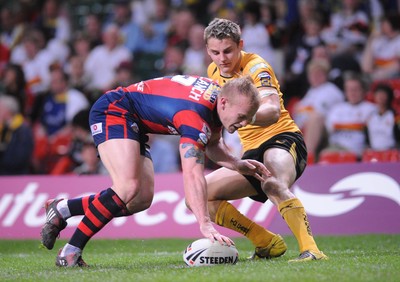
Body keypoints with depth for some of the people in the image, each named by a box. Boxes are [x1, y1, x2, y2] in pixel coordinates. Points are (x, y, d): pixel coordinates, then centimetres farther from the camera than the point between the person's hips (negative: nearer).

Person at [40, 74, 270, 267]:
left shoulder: (220, 97, -4)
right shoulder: (195, 113, -33)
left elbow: (211, 143, 16)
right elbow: (193, 174, -43)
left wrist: (237, 164, -1)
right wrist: (205, 225, -50)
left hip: (134, 124, 10)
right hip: (113, 110, -10)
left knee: (142, 199, 1)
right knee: (129, 187, -27)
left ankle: (62, 209, 11)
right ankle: (70, 253, -20)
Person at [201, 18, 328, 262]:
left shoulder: (256, 66, -14)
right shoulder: (214, 72, 9)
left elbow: (273, 111, -33)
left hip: (282, 138, -8)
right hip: (252, 151, 9)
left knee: (273, 185, -40)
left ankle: (310, 249, -44)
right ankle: (268, 243, 2)